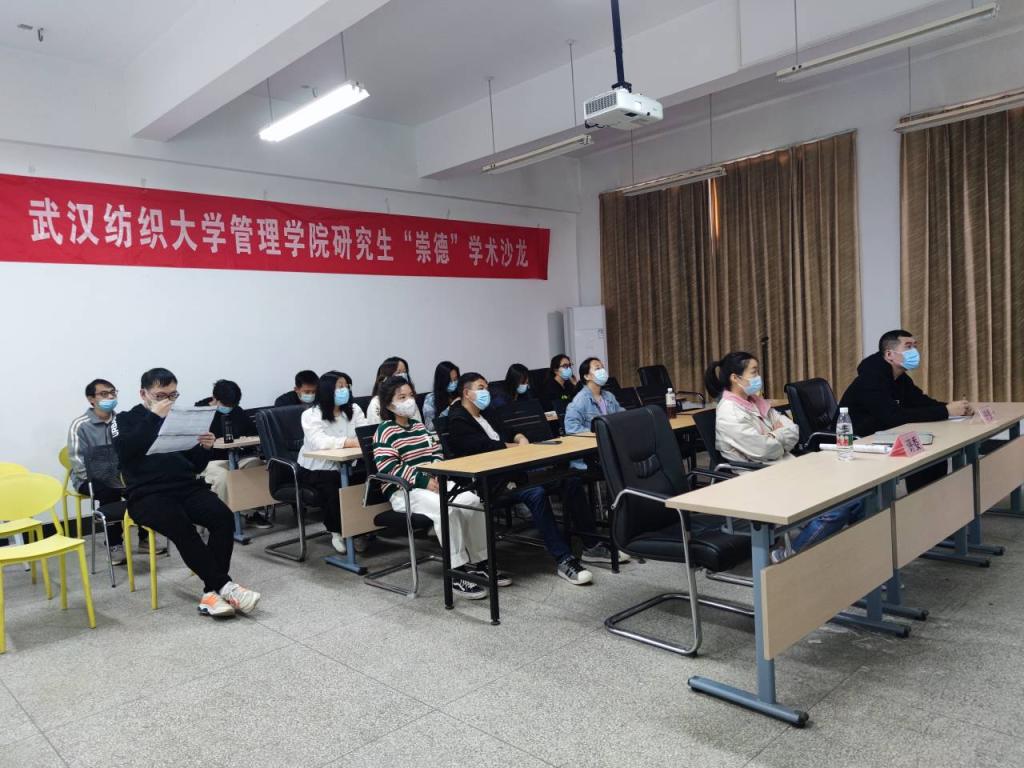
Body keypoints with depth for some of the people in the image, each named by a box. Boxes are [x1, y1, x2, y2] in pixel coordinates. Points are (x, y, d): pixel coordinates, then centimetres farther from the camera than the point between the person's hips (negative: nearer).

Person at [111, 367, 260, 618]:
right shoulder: (126, 419, 9)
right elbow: (124, 452, -14)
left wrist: (205, 448, -4)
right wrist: (154, 417, -14)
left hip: (186, 487, 4)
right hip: (148, 494, -4)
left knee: (224, 517, -25)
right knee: (182, 527, -33)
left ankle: (212, 591, -22)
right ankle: (224, 585, -24)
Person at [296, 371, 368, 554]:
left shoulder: (354, 410, 6)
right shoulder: (311, 415, -11)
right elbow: (320, 442, -28)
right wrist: (352, 442, -38)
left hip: (344, 468, 4)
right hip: (315, 469, -4)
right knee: (333, 491, -32)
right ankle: (337, 532, -5)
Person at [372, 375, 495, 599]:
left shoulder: (419, 425, 18)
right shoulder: (386, 431, -6)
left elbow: (437, 452, 21)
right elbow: (386, 467, -18)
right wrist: (423, 480, -22)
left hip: (434, 483, 7)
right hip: (404, 491, -7)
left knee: (473, 501, -17)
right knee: (447, 509, -34)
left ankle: (480, 563, -6)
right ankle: (457, 573, -26)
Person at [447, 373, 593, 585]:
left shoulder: (488, 412, 23)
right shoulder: (457, 421, -4)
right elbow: (486, 447, -15)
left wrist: (520, 438, 3)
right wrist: (520, 448, -9)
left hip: (510, 469, 8)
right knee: (536, 493, -35)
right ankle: (563, 560, -29)